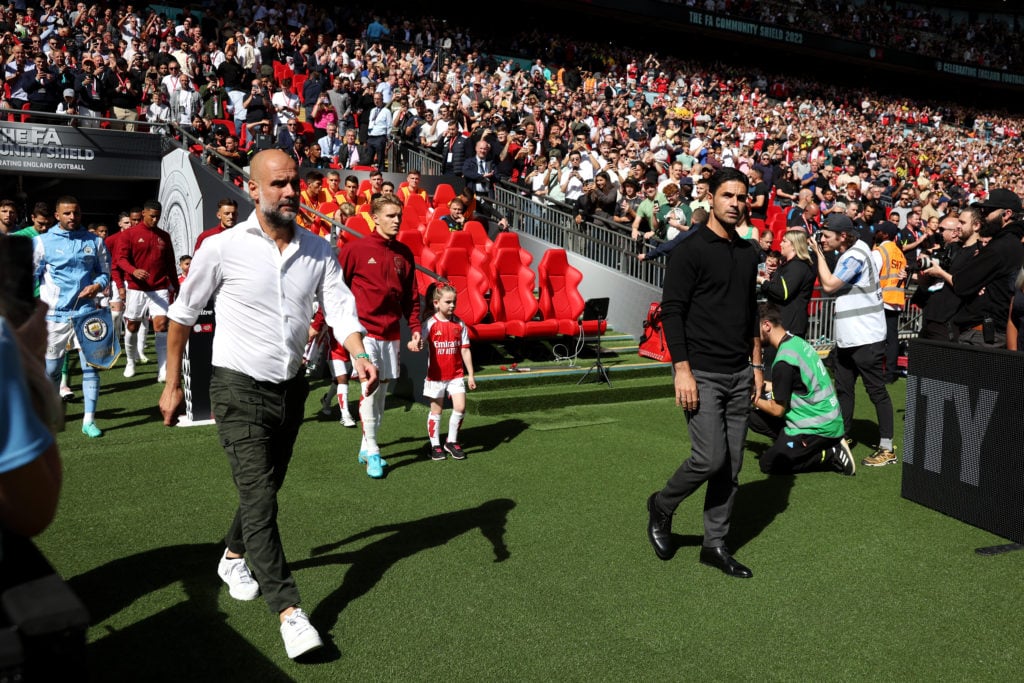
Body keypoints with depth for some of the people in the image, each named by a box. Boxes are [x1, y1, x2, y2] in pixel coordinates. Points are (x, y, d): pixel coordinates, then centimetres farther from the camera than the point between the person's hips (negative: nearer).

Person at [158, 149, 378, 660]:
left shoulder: (319, 250, 1)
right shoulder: (222, 249, -10)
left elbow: (340, 307, -7)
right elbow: (182, 315, 0)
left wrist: (358, 356, -27)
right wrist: (173, 384, 3)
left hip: (291, 388, 5)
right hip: (239, 388, -4)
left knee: (265, 489, 18)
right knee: (259, 497, -12)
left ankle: (233, 558, 45)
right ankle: (289, 612, -11)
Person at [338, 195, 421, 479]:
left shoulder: (404, 253, 9)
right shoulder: (355, 249, -6)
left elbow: (411, 295, 14)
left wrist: (415, 327, 4)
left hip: (391, 334, 6)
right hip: (364, 330, -5)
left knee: (381, 391, 11)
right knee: (370, 387, -12)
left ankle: (366, 448, 24)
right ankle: (372, 453, -1)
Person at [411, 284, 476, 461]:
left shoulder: (459, 324, 2)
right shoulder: (430, 324, -7)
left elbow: (465, 350, 5)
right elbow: (420, 342, -17)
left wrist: (470, 375, 5)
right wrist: (414, 345, -42)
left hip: (456, 374, 2)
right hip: (436, 375, -2)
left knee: (460, 408, -6)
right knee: (436, 410, 8)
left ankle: (451, 441, 14)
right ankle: (435, 445, 22)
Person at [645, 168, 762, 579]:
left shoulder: (747, 253, 13)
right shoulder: (691, 250, -9)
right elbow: (671, 312, -12)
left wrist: (756, 364, 16)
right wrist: (682, 370, -18)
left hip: (739, 374, 7)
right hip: (702, 373, -7)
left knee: (732, 465, 8)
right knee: (710, 458, -11)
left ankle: (715, 545, 20)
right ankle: (661, 507, 17)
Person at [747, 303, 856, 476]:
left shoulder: (783, 362, -23)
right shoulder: (796, 341, 4)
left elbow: (778, 409, -15)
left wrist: (753, 399, 0)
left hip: (818, 428, -9)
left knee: (768, 464, -3)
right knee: (754, 416, 8)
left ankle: (831, 456, -3)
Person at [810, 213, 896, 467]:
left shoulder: (856, 255, -17)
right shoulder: (847, 253, 13)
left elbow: (829, 285, -19)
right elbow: (828, 285, 10)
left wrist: (819, 254, -9)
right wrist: (819, 254, 1)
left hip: (866, 338, -10)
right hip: (847, 337, 10)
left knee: (876, 390, -4)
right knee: (843, 388, 15)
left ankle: (887, 448, 2)